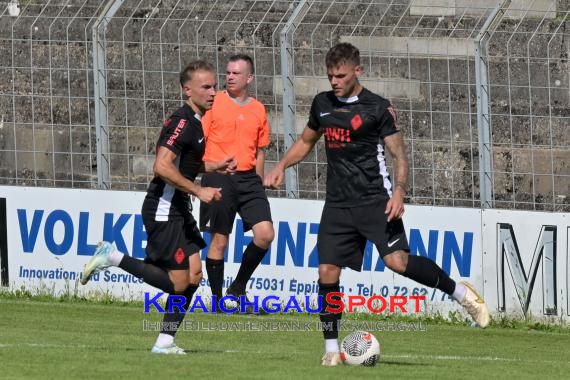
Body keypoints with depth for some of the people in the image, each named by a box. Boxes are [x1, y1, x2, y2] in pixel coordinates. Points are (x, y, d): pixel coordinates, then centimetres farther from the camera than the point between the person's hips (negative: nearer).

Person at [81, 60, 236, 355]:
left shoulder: (193, 121, 14)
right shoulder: (183, 122, -18)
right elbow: (162, 167, -27)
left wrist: (215, 166, 18)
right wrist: (199, 191, -24)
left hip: (179, 209, 10)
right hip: (164, 209, -10)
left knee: (194, 274, 6)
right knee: (178, 283, -9)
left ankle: (165, 341, 10)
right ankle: (112, 257, -1)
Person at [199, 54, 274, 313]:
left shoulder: (258, 110, 12)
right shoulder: (214, 103, 0)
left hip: (248, 178, 4)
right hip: (218, 177, -4)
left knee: (265, 234, -8)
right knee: (219, 240, -1)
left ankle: (238, 288, 10)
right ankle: (217, 299, 10)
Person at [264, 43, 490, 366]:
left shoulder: (378, 109, -5)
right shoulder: (322, 104, 12)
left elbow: (400, 154, -6)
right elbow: (306, 142, 28)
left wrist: (399, 193, -21)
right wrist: (282, 166, 11)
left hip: (375, 201, -5)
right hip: (338, 203, 5)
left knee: (398, 260, -21)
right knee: (327, 271, -4)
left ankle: (462, 293, -2)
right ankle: (332, 349, 5)